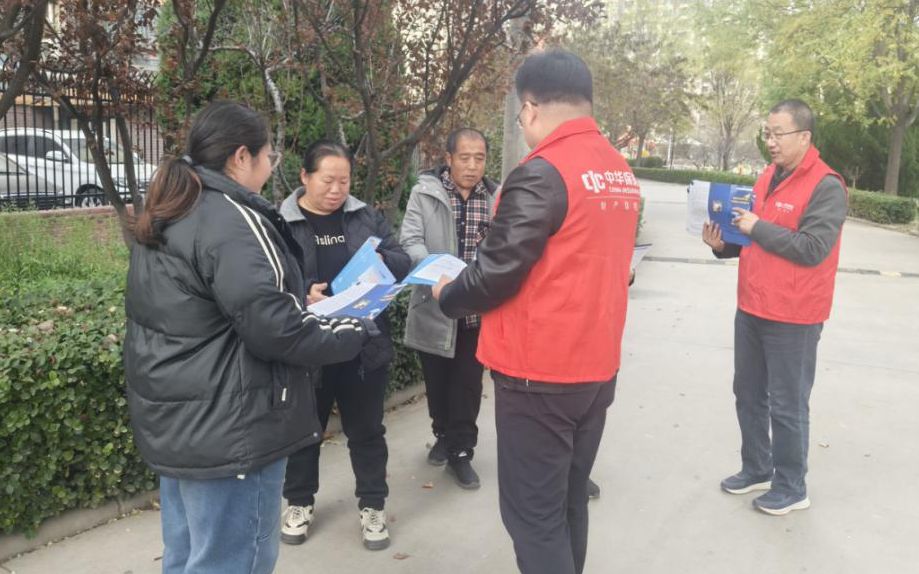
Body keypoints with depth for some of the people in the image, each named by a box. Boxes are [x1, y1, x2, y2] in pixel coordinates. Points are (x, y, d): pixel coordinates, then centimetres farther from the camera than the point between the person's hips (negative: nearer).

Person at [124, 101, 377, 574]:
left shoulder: (165, 217, 10)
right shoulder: (233, 220, -20)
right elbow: (275, 330, -24)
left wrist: (299, 303, 17)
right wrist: (355, 332, -9)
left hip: (173, 420, 10)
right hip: (227, 429, -10)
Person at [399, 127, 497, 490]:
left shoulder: (496, 199, 1)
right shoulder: (424, 193, -5)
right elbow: (410, 242, -12)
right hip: (434, 306, 0)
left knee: (468, 384, 9)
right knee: (436, 381, 17)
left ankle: (461, 450, 24)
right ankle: (444, 435, 40)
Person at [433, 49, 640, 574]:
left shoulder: (542, 174, -17)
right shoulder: (622, 173, 8)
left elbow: (496, 274, -18)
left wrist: (447, 295, 2)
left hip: (540, 374, -8)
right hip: (597, 367, 8)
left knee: (533, 515, 4)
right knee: (569, 503, 20)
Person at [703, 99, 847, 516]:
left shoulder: (826, 186, -14)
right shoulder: (768, 177, 11)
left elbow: (812, 249, -22)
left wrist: (758, 227, -19)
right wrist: (724, 244, 0)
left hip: (792, 318, -8)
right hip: (751, 309, 8)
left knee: (787, 406, 3)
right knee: (748, 396, 17)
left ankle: (791, 488, 19)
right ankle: (757, 468, 34)